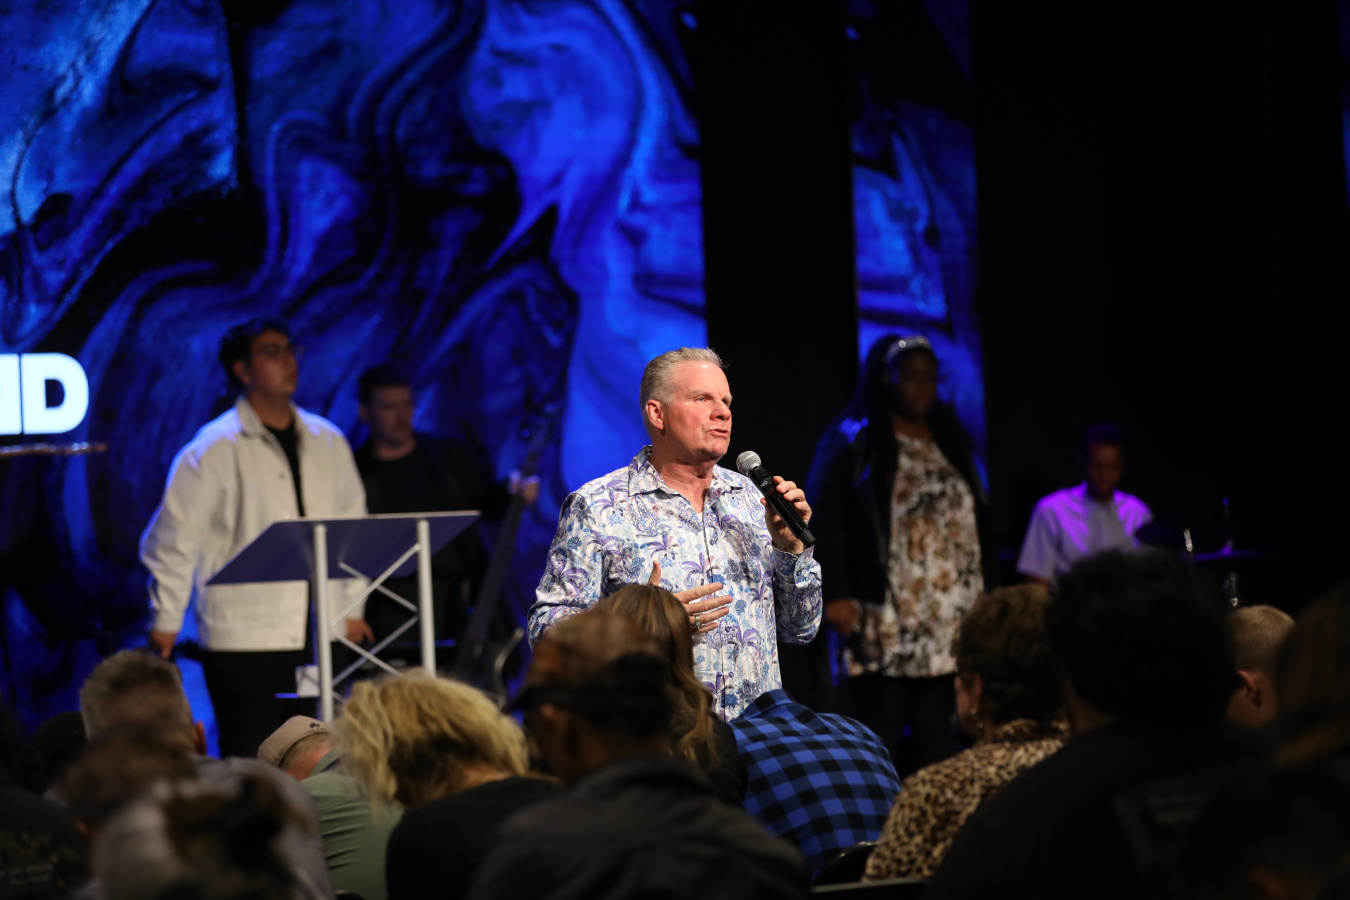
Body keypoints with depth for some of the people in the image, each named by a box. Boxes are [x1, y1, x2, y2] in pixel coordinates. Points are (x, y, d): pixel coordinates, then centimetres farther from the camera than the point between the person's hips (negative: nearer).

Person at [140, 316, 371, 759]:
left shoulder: (327, 442, 11)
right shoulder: (215, 448, -5)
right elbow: (173, 539, -3)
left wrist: (353, 607, 16)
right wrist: (166, 621, -2)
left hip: (322, 636, 5)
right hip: (244, 641, -5)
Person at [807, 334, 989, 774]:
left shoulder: (948, 441, 18)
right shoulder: (855, 443, 1)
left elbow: (974, 520, 20)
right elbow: (826, 523, -5)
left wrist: (987, 596, 13)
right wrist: (836, 594, -13)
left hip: (951, 619, 5)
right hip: (885, 623, -5)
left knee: (937, 742, 3)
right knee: (881, 741, -8)